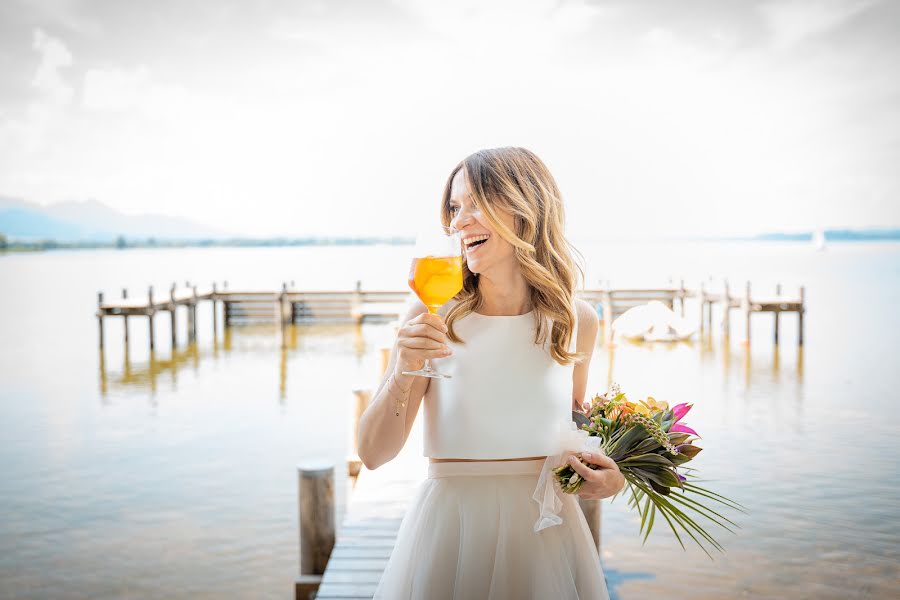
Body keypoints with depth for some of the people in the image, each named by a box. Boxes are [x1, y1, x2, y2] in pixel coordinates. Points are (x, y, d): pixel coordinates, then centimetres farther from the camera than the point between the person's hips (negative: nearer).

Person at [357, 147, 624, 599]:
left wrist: (608, 474, -3)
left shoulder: (575, 321, -3)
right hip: (449, 531, -2)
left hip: (547, 532, 3)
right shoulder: (432, 316, -11)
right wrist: (404, 373, -26)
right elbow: (373, 453, -11)